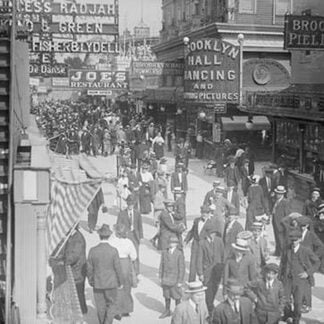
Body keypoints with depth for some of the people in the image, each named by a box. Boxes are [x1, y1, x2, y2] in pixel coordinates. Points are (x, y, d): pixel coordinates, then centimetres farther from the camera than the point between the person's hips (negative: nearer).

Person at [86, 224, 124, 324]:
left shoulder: (93, 250, -11)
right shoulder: (113, 251, -16)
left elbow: (89, 268, -3)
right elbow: (118, 268, -10)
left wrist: (91, 281, 13)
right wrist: (121, 282, 5)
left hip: (97, 283, 2)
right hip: (111, 284, -2)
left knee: (100, 307, 15)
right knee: (111, 305, 13)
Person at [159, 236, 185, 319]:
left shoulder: (179, 254, -14)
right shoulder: (164, 252, 0)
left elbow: (182, 268, -11)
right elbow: (162, 265, 7)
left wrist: (180, 281, -11)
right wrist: (160, 277, 7)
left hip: (175, 280, -4)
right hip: (165, 279, 4)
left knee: (176, 296, 7)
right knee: (166, 296, 15)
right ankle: (167, 311, 30)